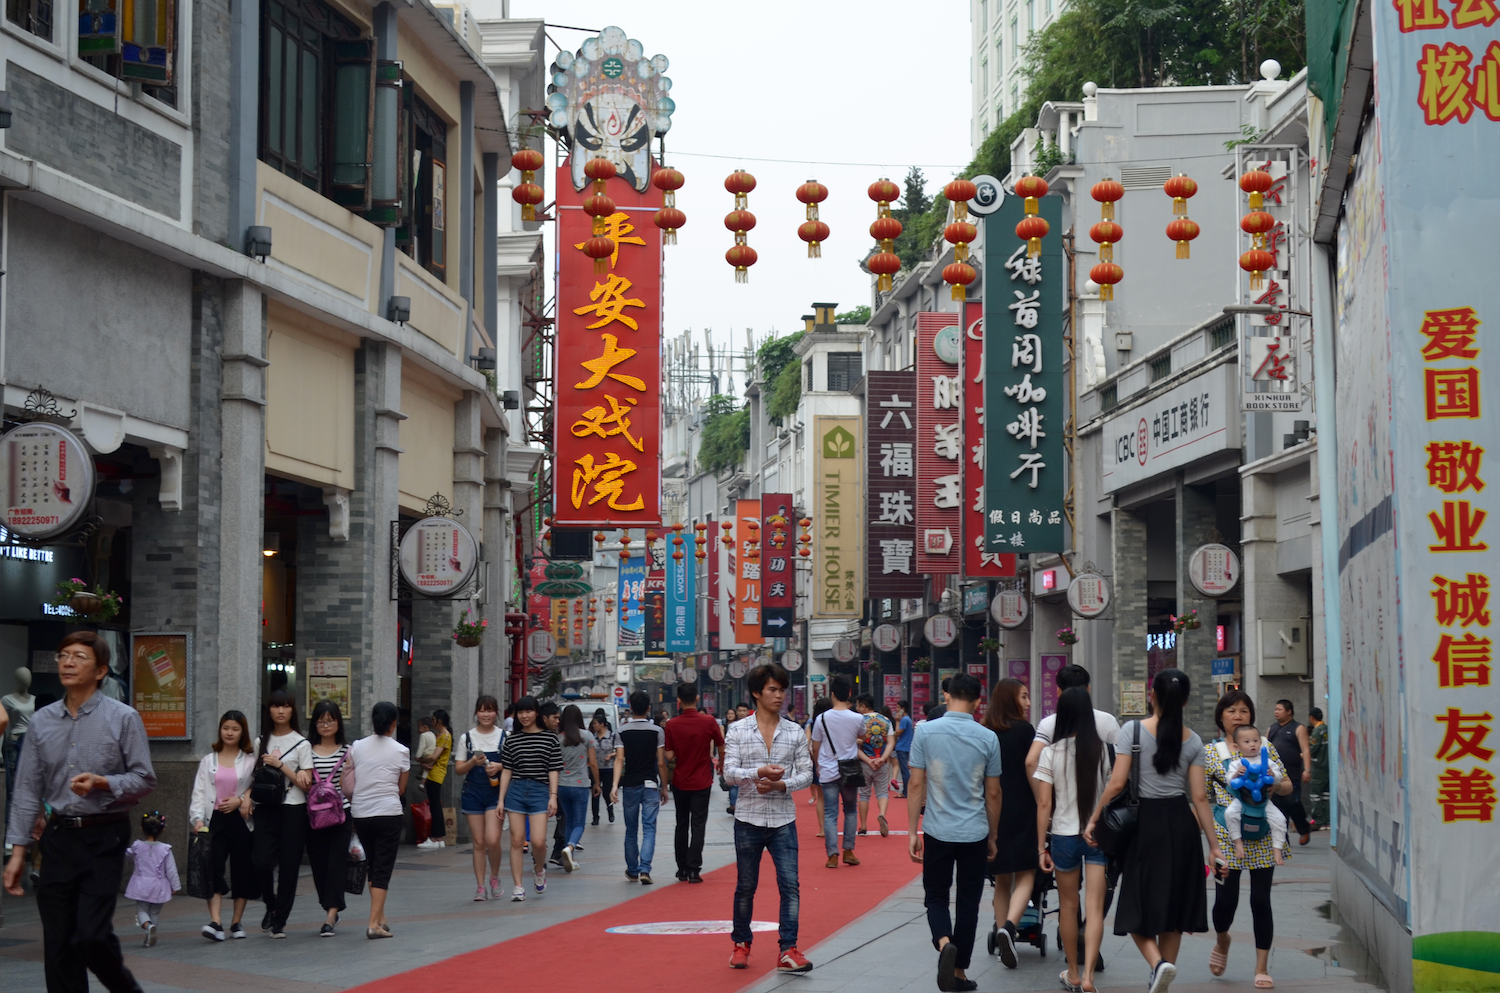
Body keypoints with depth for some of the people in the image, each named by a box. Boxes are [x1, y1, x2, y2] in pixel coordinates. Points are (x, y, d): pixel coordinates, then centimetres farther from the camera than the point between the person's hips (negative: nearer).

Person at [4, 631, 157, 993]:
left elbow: (144, 780, -3)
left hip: (104, 839, -4)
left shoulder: (123, 718, -3)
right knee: (58, 943, 4)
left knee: (92, 936, -12)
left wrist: (102, 783, -20)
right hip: (58, 837, 4)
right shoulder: (42, 721, 8)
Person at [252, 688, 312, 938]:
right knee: (262, 862, -11)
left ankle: (280, 921, 8)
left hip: (293, 809, -2)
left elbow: (306, 783, -4)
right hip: (265, 808, 2)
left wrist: (279, 765, -11)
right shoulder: (261, 742, 13)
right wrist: (248, 796, -1)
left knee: (288, 866, -2)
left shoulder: (301, 744, 1)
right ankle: (271, 906, 16)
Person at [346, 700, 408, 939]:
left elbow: (347, 784, 5)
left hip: (360, 813, 3)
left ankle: (380, 917, 25)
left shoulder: (357, 747, 3)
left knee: (373, 866, 18)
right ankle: (374, 924, -8)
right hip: (389, 812, -3)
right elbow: (401, 789, 4)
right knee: (383, 869, -1)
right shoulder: (400, 751, -3)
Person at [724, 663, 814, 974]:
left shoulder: (795, 732, 4)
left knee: (790, 885, -8)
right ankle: (741, 944, 26)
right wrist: (758, 773, -24)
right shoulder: (738, 730, 0)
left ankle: (788, 951, -6)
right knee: (745, 886, 10)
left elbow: (806, 773, 3)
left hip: (783, 820, 1)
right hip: (749, 819, -1)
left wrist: (782, 785, -16)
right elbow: (729, 772, -7)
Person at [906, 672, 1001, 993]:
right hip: (975, 833, 1)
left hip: (937, 831, -1)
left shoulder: (925, 732, -5)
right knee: (968, 903, 11)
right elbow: (993, 793, 4)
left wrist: (912, 831, 1)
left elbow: (916, 785, -5)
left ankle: (944, 942, -17)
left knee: (936, 897, 12)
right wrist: (992, 837, 15)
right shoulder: (988, 738, -2)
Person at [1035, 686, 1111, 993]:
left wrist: (1041, 847, -3)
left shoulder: (1051, 752, -8)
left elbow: (1044, 804, -8)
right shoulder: (1101, 749, -4)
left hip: (1065, 834, 0)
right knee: (1095, 907, -1)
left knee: (1068, 905, 16)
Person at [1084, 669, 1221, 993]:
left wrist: (1093, 818, -1)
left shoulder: (1133, 730, -7)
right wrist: (1214, 844, 5)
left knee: (1138, 906, 6)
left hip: (1145, 821, -3)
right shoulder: (1192, 740, 2)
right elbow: (1199, 797, 0)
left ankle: (1158, 963, -19)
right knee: (1172, 905, 13)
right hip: (1181, 823, 3)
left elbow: (1117, 783, -12)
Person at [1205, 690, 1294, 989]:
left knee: (1261, 900, -1)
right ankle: (1222, 941, 31)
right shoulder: (1211, 752, 3)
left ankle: (1262, 968, 9)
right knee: (1226, 899, -3)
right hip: (1226, 835, -1)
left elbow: (1288, 784, 12)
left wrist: (1275, 786, -11)